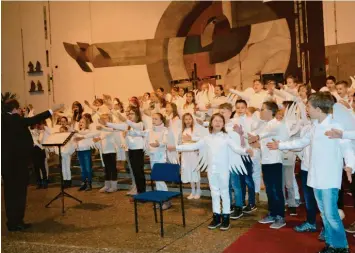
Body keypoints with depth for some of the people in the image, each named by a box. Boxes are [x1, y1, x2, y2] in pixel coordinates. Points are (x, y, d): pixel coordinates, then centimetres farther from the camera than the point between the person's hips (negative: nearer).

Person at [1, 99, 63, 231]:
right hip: (17, 161, -8)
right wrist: (52, 110, -16)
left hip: (7, 161, 8)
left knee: (10, 192, 13)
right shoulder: (14, 119, -15)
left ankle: (12, 221, 21)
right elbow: (32, 120, -20)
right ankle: (16, 222, 5)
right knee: (18, 191, 1)